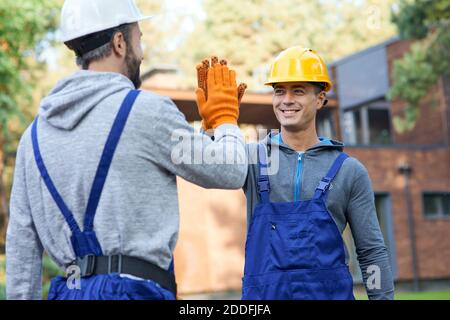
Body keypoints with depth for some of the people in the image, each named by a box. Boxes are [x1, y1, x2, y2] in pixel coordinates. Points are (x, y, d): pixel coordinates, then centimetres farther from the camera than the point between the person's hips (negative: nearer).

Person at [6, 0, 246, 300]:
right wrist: (226, 118, 22)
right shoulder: (146, 110, -7)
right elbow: (230, 171, 4)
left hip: (71, 289, 7)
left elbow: (22, 240, 11)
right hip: (132, 289, -7)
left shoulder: (36, 131, 11)